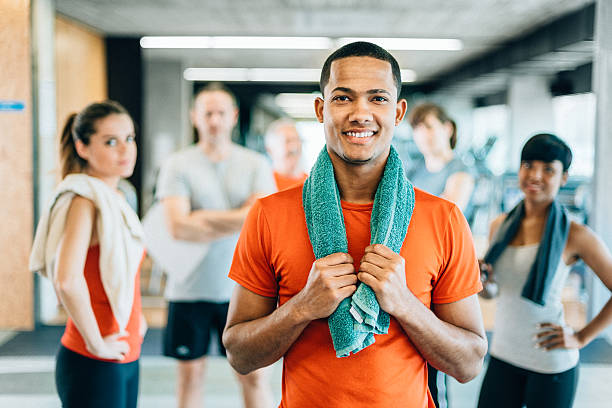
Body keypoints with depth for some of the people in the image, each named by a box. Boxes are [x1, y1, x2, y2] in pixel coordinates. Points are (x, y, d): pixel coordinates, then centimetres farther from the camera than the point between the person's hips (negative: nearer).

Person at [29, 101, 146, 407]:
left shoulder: (114, 198, 10)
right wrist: (96, 343, -20)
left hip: (125, 358, 8)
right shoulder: (85, 201, -17)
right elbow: (67, 281, -31)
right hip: (94, 366, -8)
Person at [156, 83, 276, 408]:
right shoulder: (177, 165, -1)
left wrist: (203, 218, -14)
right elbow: (178, 226, -14)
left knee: (253, 375, 5)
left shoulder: (256, 165, 4)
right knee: (190, 374, 10)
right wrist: (237, 219, -13)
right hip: (189, 290, 0)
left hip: (241, 288, 1)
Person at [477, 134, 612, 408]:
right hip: (503, 357, 4)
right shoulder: (500, 226, 4)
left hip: (552, 366, -4)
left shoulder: (574, 235, -10)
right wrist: (481, 281, -7)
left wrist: (581, 338, -8)